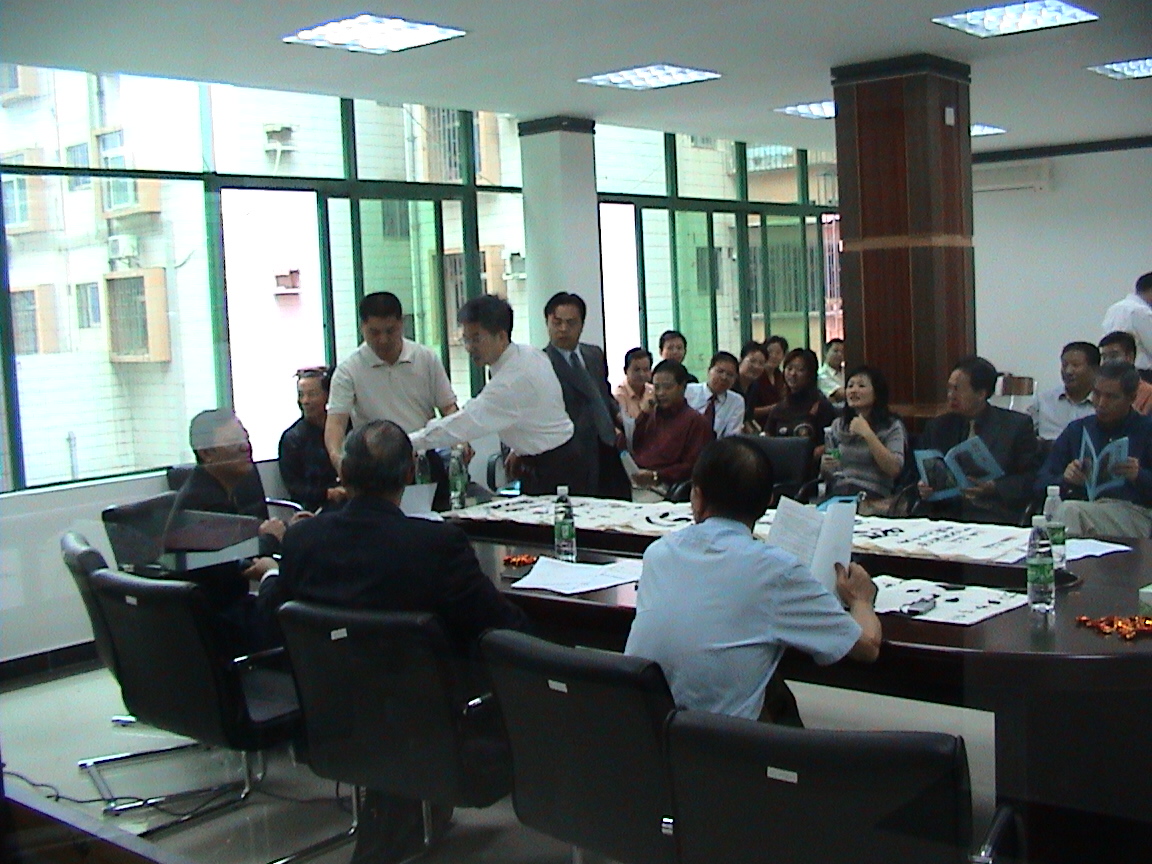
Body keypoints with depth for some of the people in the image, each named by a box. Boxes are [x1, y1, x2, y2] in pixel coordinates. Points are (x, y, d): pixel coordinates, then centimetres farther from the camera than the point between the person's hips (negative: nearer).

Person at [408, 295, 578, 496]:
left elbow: (464, 423, -29)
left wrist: (406, 443, -26)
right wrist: (520, 450, 17)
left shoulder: (512, 381, -27)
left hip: (552, 471, -10)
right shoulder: (532, 354, 2)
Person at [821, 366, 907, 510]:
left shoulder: (892, 426, 5)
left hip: (873, 497, -4)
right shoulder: (838, 425, 19)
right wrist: (825, 467, -2)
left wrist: (867, 434, -13)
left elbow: (894, 469, -11)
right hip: (836, 494, 4)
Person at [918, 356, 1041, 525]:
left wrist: (994, 488, -13)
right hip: (947, 518, 2)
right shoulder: (936, 427, 15)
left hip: (999, 519, -2)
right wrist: (923, 489, -5)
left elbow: (1033, 478, 2)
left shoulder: (1017, 425, 5)